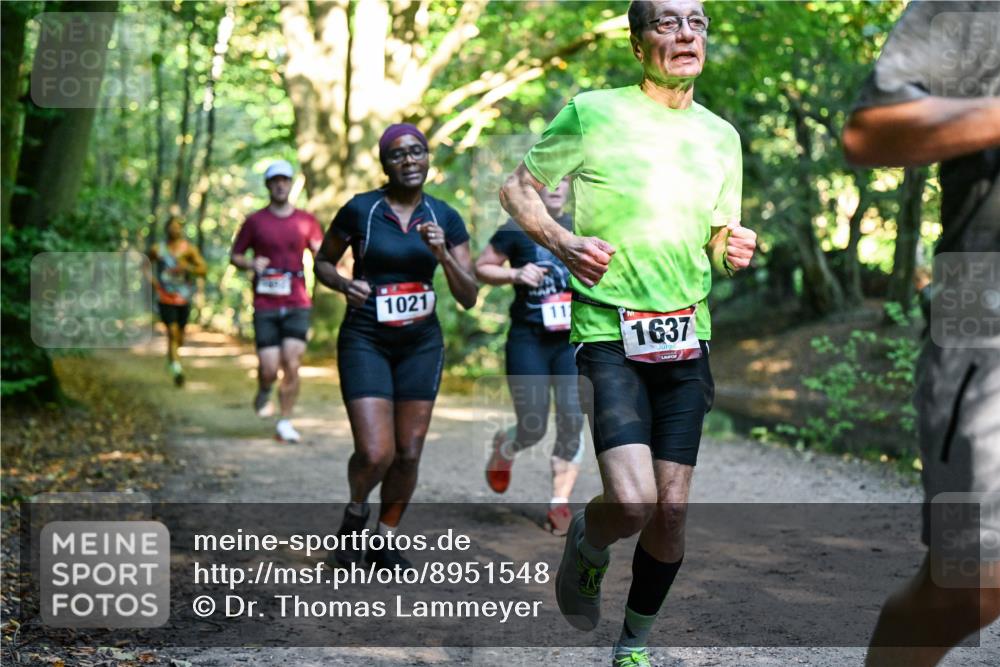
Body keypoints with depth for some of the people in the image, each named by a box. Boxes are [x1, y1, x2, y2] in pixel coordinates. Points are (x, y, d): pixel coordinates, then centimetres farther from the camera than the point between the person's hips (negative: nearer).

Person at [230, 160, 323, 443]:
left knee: (292, 365, -7)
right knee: (269, 369, -6)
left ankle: (285, 423, 5)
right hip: (265, 306, -1)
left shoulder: (306, 221, 9)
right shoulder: (255, 221, 5)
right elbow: (235, 255, 11)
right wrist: (251, 264, -10)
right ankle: (263, 392, 30)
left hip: (297, 305, 1)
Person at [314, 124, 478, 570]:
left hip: (421, 342, 3)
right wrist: (344, 284, -14)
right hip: (365, 340, -3)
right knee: (375, 453, -14)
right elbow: (323, 262, 7)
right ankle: (355, 510, 20)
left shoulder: (445, 218, 2)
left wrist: (443, 254, -16)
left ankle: (385, 541, 26)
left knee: (409, 453, 5)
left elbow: (468, 298, 1)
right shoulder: (360, 210, -7)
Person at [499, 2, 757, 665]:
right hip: (610, 334, -5)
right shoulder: (593, 113, -5)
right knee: (631, 503, -19)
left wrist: (735, 249, -3)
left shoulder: (722, 136, 11)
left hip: (686, 338, 5)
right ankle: (586, 544, 18)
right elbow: (517, 188, 4)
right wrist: (564, 241, -14)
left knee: (671, 511, 3)